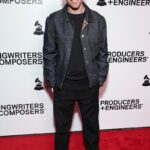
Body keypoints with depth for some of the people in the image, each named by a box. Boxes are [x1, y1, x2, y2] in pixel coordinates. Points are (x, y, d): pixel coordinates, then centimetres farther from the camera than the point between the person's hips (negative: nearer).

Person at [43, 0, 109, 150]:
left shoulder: (98, 20, -3)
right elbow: (49, 53, -1)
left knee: (91, 124, 17)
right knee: (62, 125, 16)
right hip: (63, 84, 0)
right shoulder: (53, 20, -5)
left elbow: (103, 53, 2)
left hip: (89, 84, 1)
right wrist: (51, 80, -3)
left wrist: (100, 79, 0)